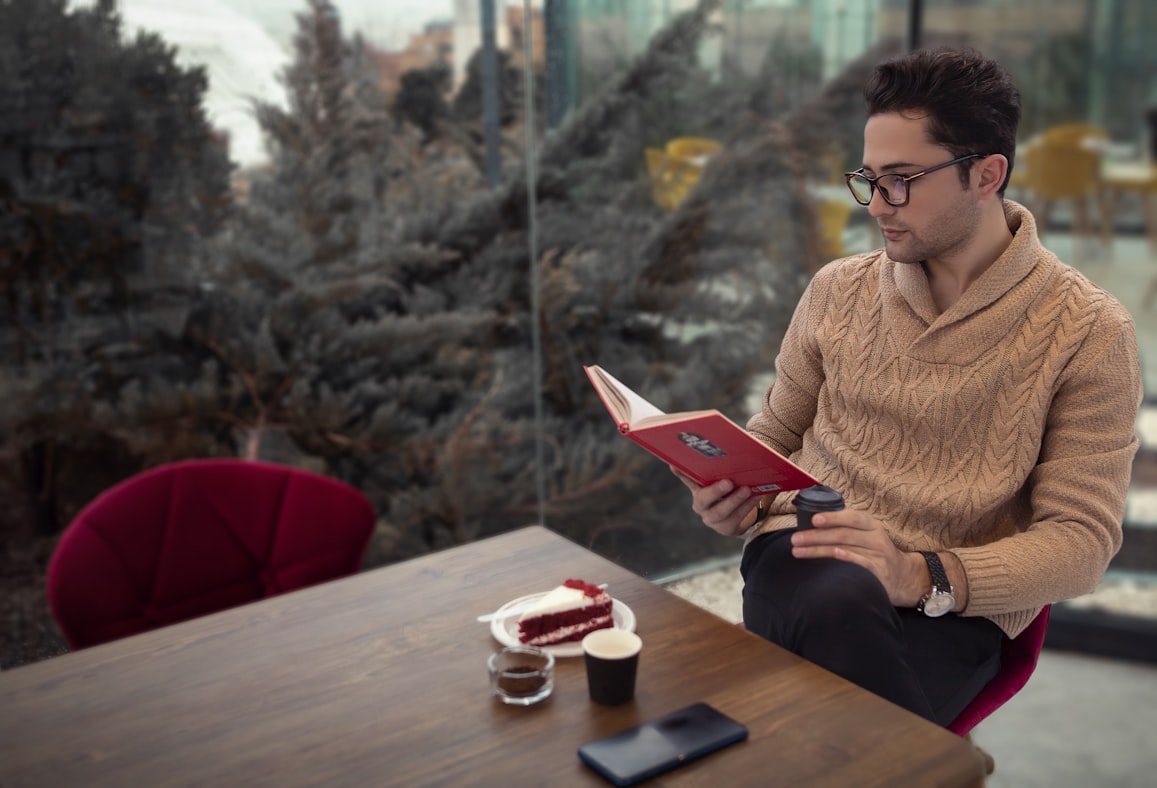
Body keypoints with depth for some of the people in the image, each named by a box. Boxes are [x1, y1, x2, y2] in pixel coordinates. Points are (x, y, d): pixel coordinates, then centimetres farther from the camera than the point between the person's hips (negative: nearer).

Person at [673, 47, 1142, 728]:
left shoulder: (1089, 331, -1)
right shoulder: (838, 290, 11)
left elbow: (1082, 542, -5)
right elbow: (778, 430, 22)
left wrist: (926, 576, -21)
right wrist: (738, 493, -2)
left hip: (957, 609, -2)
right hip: (804, 561, 3)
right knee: (840, 604, -35)